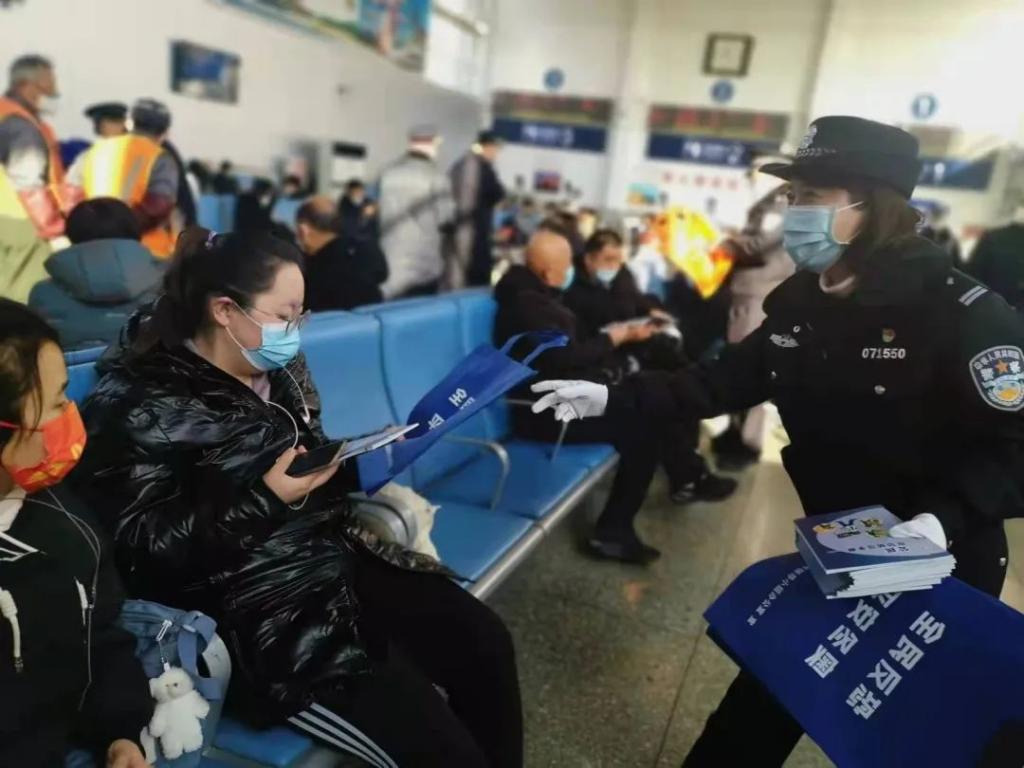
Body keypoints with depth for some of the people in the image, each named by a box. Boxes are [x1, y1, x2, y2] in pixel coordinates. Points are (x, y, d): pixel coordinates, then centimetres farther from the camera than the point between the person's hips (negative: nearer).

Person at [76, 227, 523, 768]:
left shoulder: (278, 368, 9)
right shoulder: (140, 404, -11)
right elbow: (146, 549, -15)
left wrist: (360, 463, -3)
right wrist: (264, 499, -23)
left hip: (339, 555, 7)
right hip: (258, 608, -7)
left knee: (487, 644, -3)